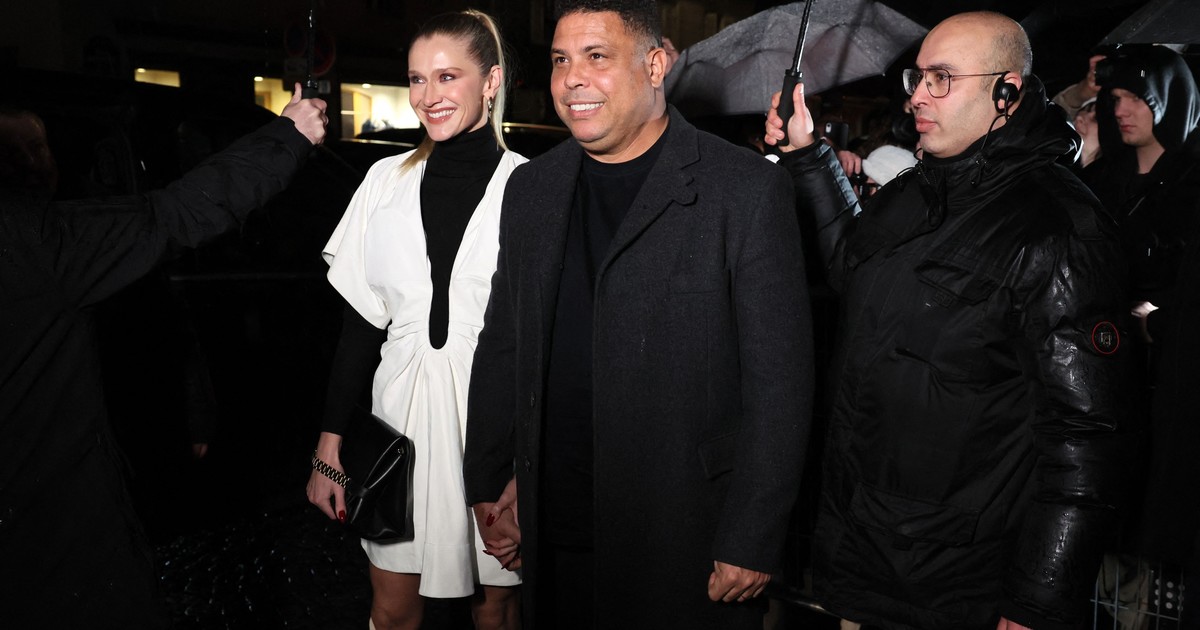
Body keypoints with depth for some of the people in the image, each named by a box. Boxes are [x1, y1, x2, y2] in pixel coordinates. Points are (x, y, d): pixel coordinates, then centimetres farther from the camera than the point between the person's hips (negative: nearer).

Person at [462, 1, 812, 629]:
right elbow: (502, 346, 13)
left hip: (689, 538, -4)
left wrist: (752, 541, -12)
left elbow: (778, 376, -11)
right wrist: (487, 479, 12)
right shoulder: (531, 188, 7)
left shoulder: (747, 190, -10)